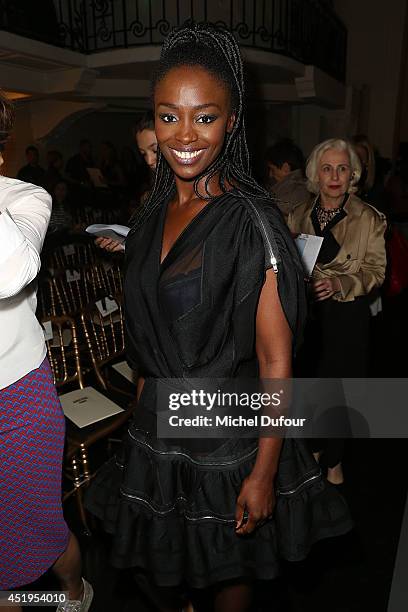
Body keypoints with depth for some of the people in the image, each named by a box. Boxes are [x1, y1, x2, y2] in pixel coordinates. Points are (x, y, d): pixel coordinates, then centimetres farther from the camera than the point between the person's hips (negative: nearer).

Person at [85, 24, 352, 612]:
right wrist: (142, 409, 12)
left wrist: (264, 473, -16)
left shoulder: (252, 222, -19)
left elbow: (275, 362, -18)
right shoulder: (153, 216, 1)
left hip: (227, 438, -5)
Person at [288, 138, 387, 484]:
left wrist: (340, 283, -20)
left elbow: (376, 270, -4)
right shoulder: (299, 215, 5)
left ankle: (334, 460, 31)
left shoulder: (370, 219, -5)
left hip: (348, 316, -2)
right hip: (307, 313, 3)